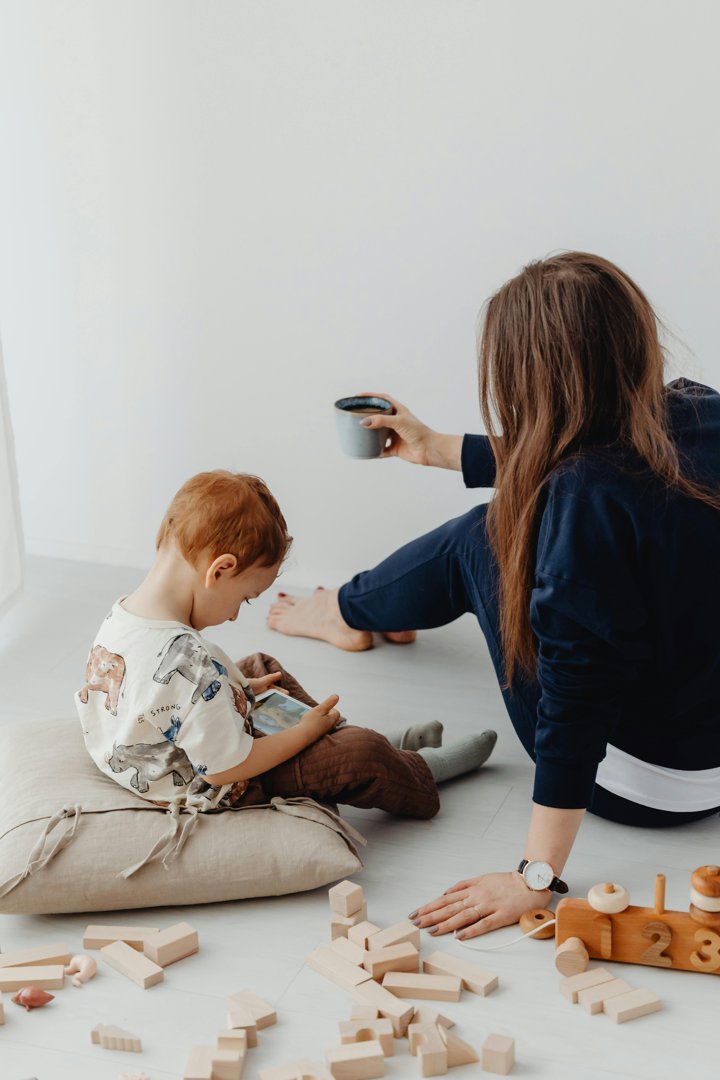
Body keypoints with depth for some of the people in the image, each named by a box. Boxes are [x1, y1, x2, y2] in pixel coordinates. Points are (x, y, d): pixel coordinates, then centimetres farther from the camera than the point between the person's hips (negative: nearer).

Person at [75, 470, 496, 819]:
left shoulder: (120, 616, -11)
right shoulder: (191, 665, -39)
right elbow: (224, 769, -29)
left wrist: (239, 690, 9)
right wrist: (305, 731, -16)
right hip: (210, 791, -9)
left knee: (261, 666, 24)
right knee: (360, 756, -6)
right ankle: (422, 771, 28)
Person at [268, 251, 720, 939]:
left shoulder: (586, 497, -31)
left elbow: (577, 694, -30)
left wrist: (537, 876, -23)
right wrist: (438, 450, 24)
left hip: (640, 787, -7)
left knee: (482, 539, 7)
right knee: (510, 520, 21)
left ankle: (347, 612, 39)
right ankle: (359, 611, 49)